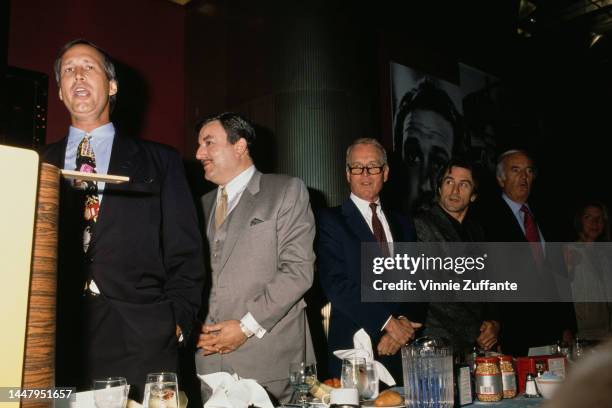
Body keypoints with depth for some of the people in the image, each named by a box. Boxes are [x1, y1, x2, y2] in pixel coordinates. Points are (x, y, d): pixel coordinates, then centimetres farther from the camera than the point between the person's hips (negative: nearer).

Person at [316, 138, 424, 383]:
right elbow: (336, 284, -13)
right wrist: (387, 322, -14)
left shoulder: (403, 224, 14)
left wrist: (404, 322, -10)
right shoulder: (329, 221, -3)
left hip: (402, 349, 4)